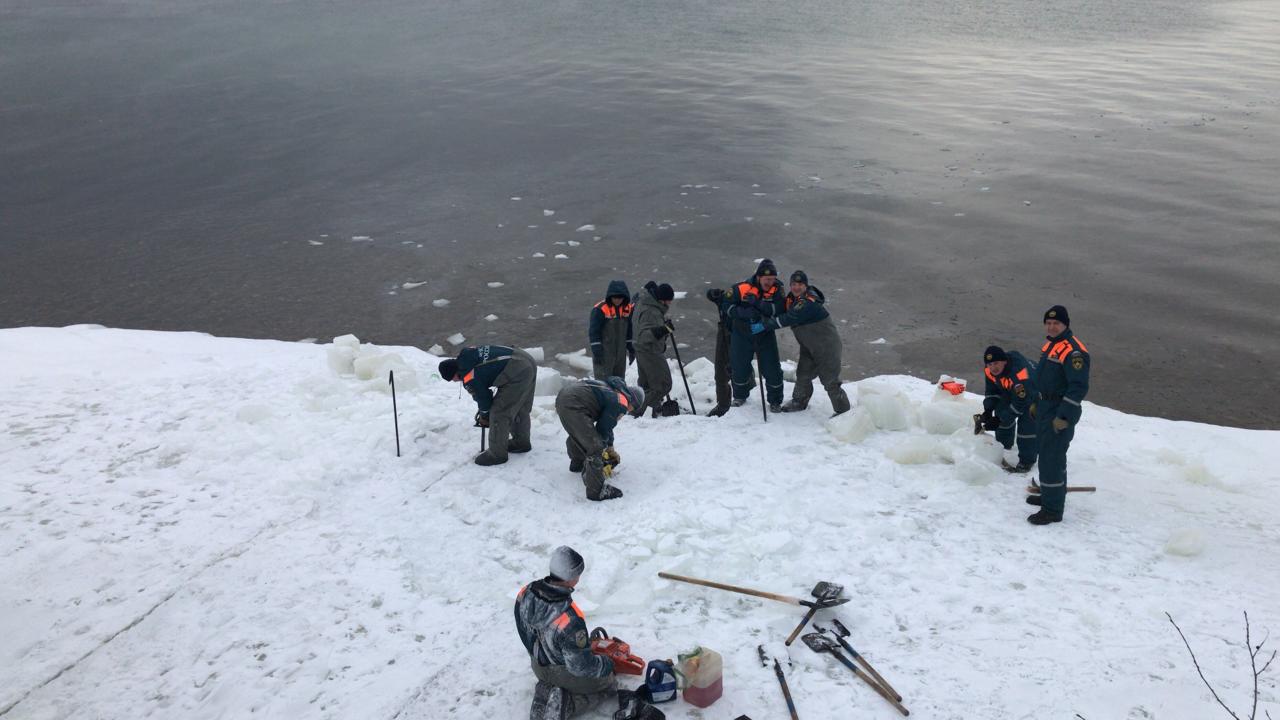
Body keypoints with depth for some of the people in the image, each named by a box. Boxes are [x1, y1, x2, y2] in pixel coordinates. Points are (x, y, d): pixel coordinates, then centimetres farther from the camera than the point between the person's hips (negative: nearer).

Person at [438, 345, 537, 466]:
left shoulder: (469, 377, -14)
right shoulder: (466, 355, 12)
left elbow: (482, 397, 1)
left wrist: (484, 417, 21)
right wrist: (483, 409, 27)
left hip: (517, 374, -10)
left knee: (499, 413, 1)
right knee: (520, 409, 26)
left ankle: (497, 454, 12)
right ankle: (521, 442, 44)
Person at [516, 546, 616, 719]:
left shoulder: (525, 593, -21)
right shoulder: (571, 620, -40)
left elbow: (525, 631, -1)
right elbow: (582, 666, -28)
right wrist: (606, 665, -7)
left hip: (538, 667, 6)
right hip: (564, 673, -6)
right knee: (609, 684, 20)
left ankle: (545, 693, 9)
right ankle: (565, 704, 0)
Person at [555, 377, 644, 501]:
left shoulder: (612, 391, 25)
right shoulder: (621, 403, -3)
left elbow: (606, 424, 37)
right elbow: (603, 429, -3)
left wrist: (610, 448, 47)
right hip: (573, 406, -11)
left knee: (577, 434, 37)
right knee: (595, 448, -6)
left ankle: (577, 464, 62)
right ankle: (597, 491, -1)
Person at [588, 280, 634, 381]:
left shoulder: (629, 308, 2)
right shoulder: (600, 309, -15)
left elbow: (630, 330, 14)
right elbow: (593, 331, -14)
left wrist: (631, 348, 13)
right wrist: (596, 350, -18)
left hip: (621, 352, 6)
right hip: (604, 351, -6)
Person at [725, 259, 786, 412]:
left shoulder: (777, 289, -14)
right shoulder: (742, 288, -19)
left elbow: (780, 310, -27)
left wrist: (757, 303, -35)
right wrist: (743, 312, -26)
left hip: (766, 335, 1)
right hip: (742, 334, 0)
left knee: (772, 369, -2)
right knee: (740, 368, 13)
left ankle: (775, 401, 20)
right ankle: (740, 396, 40)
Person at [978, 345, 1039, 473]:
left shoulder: (1019, 373, -43)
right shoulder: (989, 370, -18)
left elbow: (1020, 404, -36)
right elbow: (992, 390, 0)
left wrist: (999, 420, -33)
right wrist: (988, 411, -13)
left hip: (1034, 393, -8)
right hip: (1011, 392, 8)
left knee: (1027, 424, -17)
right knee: (1002, 412, 10)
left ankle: (1027, 460, -4)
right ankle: (1002, 447, 30)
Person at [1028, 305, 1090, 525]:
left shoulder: (1073, 351, -21)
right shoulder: (1050, 344, 11)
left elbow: (1079, 388, -24)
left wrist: (1064, 417, -24)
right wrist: (1037, 404, 24)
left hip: (1060, 413, -10)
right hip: (1045, 408, 10)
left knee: (1052, 459, -7)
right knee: (1047, 454, 21)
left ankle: (1052, 510, 0)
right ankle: (1049, 494, 37)